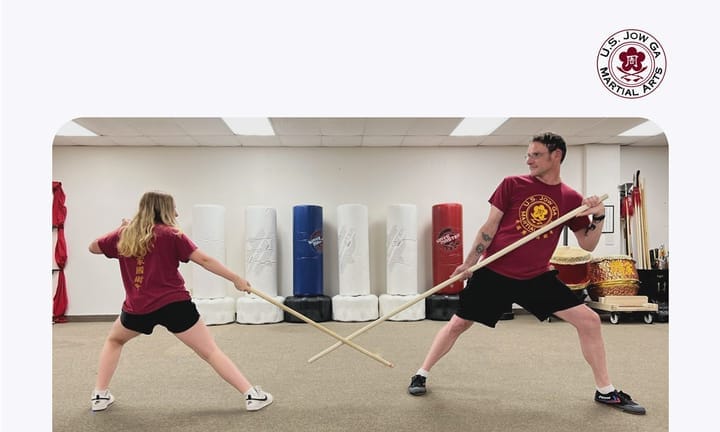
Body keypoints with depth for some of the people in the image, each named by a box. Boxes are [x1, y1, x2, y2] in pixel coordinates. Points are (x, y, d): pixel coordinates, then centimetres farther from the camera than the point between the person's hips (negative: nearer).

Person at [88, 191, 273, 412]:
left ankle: (100, 396, 31)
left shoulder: (123, 235, 8)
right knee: (211, 351, 2)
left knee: (114, 340, 35)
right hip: (174, 304, -3)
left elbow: (93, 247, 24)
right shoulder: (171, 235, -2)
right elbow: (204, 260, -7)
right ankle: (252, 395, -2)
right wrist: (236, 279, -4)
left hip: (137, 307, 3)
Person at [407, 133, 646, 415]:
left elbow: (588, 245, 5)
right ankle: (421, 374, 21)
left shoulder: (571, 198, 1)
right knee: (458, 323, 2)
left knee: (589, 321, -2)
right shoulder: (512, 184, -5)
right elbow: (489, 228, -3)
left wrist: (599, 216, -12)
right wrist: (469, 263, -5)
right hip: (493, 273, -2)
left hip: (537, 277, 2)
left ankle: (605, 391, 16)